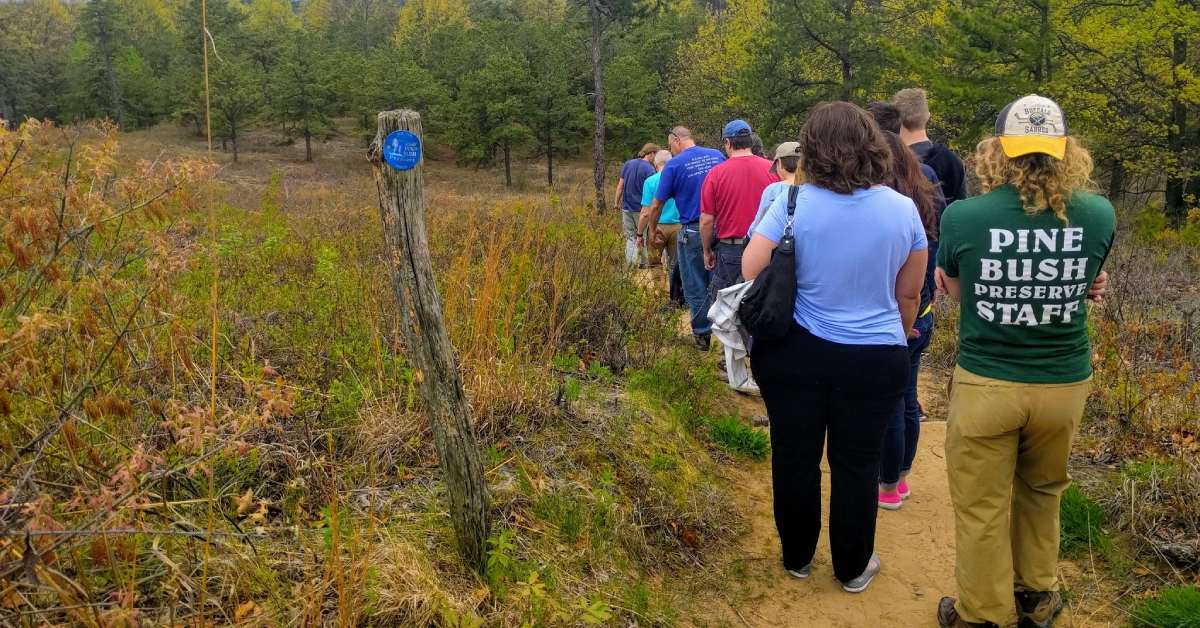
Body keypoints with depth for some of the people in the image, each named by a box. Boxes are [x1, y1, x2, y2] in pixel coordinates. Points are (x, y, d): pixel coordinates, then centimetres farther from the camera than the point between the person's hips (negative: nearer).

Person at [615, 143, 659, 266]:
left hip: (627, 208, 5)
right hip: (641, 209, -5)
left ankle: (629, 263, 7)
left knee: (630, 237, 11)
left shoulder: (628, 164, 4)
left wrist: (617, 202, 15)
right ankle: (644, 264, 15)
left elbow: (620, 185, 7)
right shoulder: (649, 169, -13)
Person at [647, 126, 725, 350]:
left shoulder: (674, 165, -9)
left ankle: (702, 334, 17)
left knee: (696, 286, 9)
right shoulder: (717, 156, 1)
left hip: (692, 231, -3)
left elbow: (656, 206, -5)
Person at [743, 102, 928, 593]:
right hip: (875, 361, 1)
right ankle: (853, 568, 30)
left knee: (795, 458, 16)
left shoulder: (793, 204, -12)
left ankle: (797, 558, 34)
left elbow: (749, 273, -11)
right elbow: (909, 294, 4)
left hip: (795, 354, -1)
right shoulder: (903, 209, -5)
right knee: (857, 464, 15)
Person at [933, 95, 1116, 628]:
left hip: (986, 383, -3)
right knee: (1041, 492, 25)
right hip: (1064, 383, 3)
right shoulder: (1100, 216, -9)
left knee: (982, 506, 13)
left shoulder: (962, 217, -15)